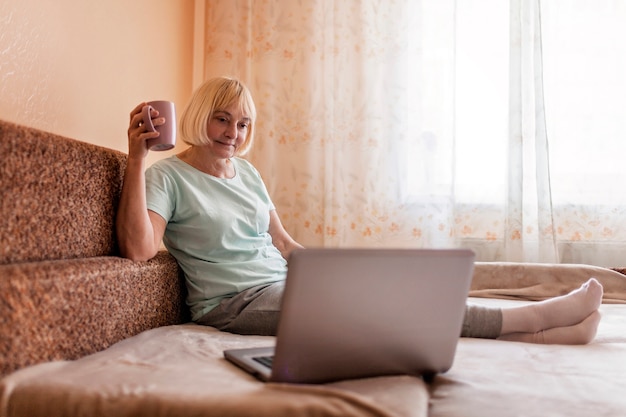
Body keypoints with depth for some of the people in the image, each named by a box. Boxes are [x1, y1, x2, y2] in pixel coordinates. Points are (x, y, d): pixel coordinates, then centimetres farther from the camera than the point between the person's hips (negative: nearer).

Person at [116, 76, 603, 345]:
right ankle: (535, 316, -15)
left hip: (283, 284, 7)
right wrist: (136, 156, -28)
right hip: (235, 303, -7)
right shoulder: (167, 176, -7)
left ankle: (540, 332, -15)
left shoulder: (245, 171, 14)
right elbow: (139, 247, -24)